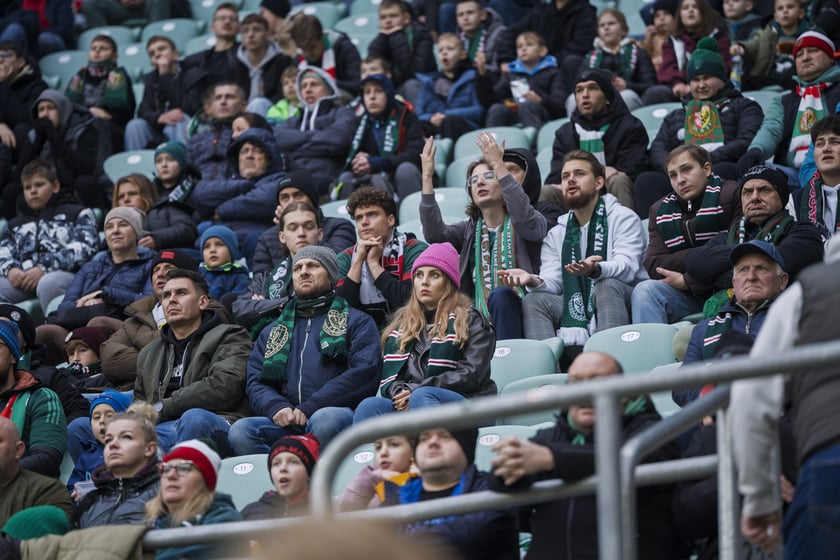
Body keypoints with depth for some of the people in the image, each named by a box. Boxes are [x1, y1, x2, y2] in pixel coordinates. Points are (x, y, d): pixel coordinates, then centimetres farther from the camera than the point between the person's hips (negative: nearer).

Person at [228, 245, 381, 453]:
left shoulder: (356, 322, 16)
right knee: (241, 430, -28)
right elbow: (255, 382, 19)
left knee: (325, 419, -39)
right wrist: (276, 407, -7)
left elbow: (364, 373, -1)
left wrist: (309, 408, -11)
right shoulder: (273, 332, 30)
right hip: (286, 424, 3)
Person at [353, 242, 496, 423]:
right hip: (405, 407, 4)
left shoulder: (469, 321, 10)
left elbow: (471, 374, -4)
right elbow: (388, 375, 17)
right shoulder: (401, 322, 25)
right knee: (369, 406, -28)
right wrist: (399, 393, -9)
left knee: (422, 396, -37)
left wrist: (416, 390, -12)